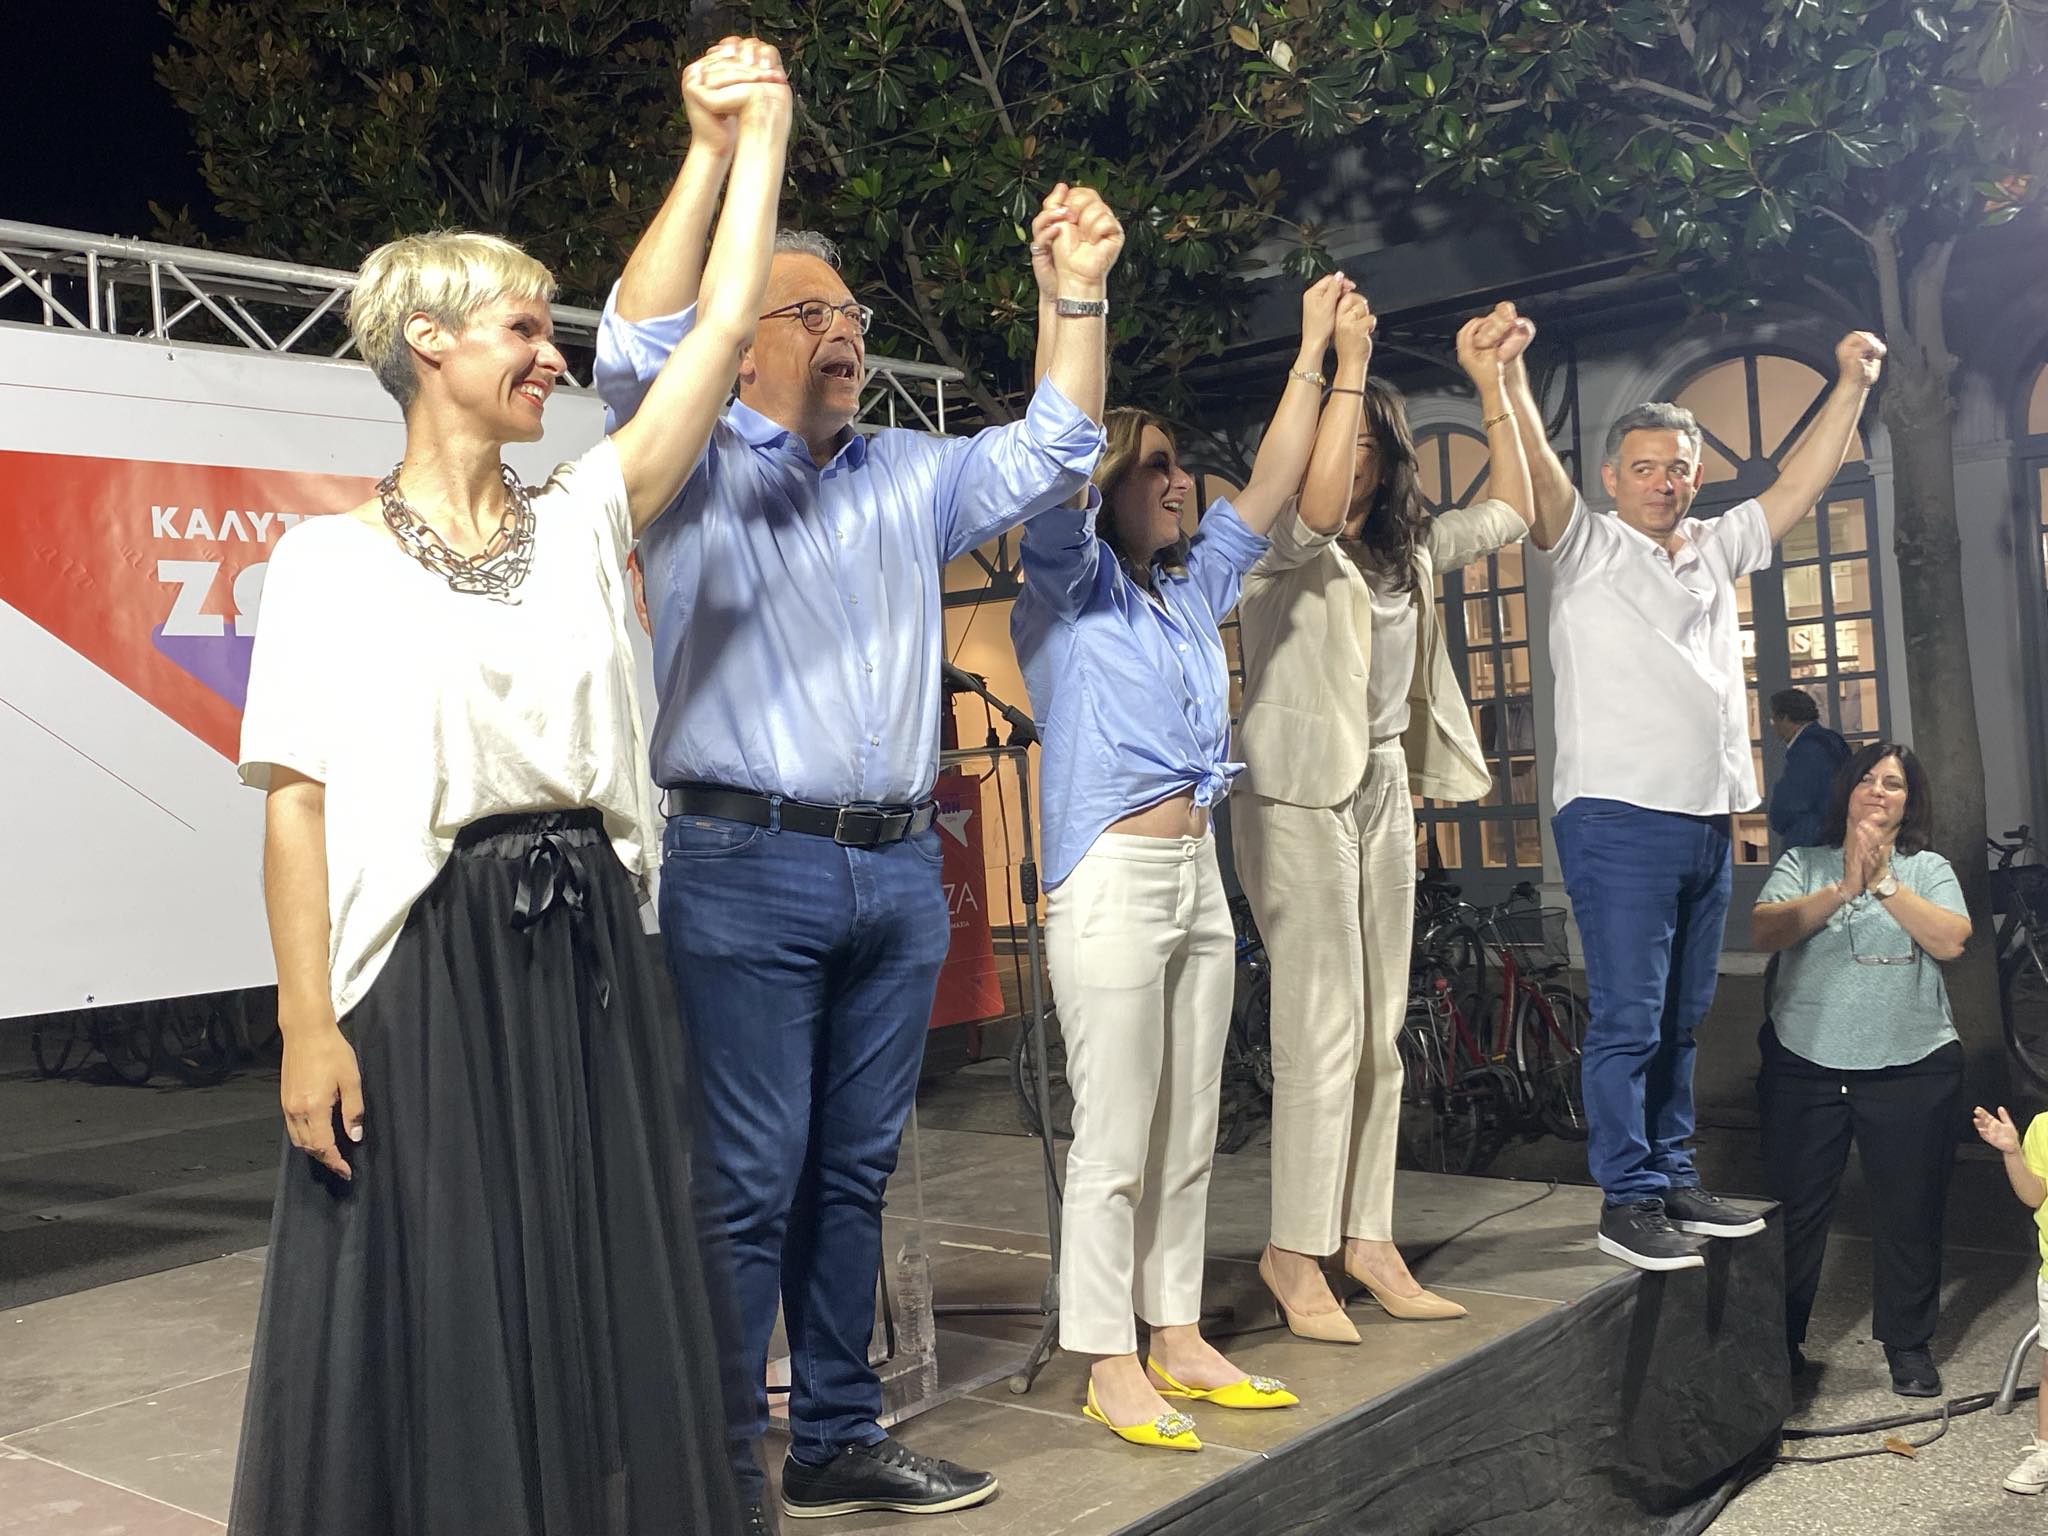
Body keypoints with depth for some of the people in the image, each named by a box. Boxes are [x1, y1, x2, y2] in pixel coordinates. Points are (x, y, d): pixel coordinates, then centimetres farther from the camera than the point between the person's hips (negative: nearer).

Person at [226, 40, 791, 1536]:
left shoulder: (582, 520, 8)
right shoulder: (333, 559, -2)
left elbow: (724, 326, 4)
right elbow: (296, 801, -6)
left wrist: (762, 131, 3)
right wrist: (308, 1022, -12)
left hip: (589, 959, 4)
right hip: (429, 965, -4)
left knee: (608, 1292, 11)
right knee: (434, 1315, 5)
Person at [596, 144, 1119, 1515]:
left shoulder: (912, 480, 19)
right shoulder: (697, 469, 3)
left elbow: (1056, 451, 20)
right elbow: (636, 348, -14)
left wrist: (1081, 291, 10)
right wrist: (714, 153, -17)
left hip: (900, 872, 6)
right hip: (749, 868, -5)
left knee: (855, 1172, 12)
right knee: (747, 1184, -3)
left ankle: (841, 1440, 24)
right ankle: (722, 1468, 8)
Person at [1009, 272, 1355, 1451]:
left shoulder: (1194, 592, 16)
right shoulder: (1071, 588, -2)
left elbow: (1272, 490, 19)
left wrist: (1315, 352, 19)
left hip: (1198, 875, 7)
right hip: (1112, 879, -7)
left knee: (1190, 1131, 11)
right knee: (1116, 1136, -3)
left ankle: (1178, 1337, 22)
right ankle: (1111, 1364, 7)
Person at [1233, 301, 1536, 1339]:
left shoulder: (1410, 552, 16)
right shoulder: (1282, 548, -6)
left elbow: (1513, 508, 20)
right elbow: (1315, 505, -28)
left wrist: (1489, 379, 14)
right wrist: (1348, 363, -23)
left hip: (1383, 791, 7)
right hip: (1300, 795, -7)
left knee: (1380, 1033, 8)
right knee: (1322, 1035, -8)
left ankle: (1366, 1237, 16)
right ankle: (1294, 1253, 1)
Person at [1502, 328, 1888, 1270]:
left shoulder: (1715, 550, 19)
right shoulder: (1585, 546, 0)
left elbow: (1799, 484, 25)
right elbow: (1533, 466, -15)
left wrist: (1852, 385, 23)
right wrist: (1506, 374, -28)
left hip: (1707, 823, 7)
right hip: (1618, 818, -7)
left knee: (1681, 1020, 13)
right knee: (1628, 1019, -6)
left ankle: (1673, 1181, 22)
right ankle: (1628, 1201, 1)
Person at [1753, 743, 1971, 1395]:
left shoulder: (1928, 870, 8)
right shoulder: (1803, 864, 5)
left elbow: (1950, 941, -10)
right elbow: (1764, 931, -12)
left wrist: (1883, 882, -18)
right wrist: (1842, 889, -22)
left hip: (1911, 1068, 1)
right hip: (1805, 1066, 0)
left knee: (1911, 1211, 8)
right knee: (1795, 1210, 5)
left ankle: (1908, 1344, 25)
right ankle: (1781, 1339, 21)